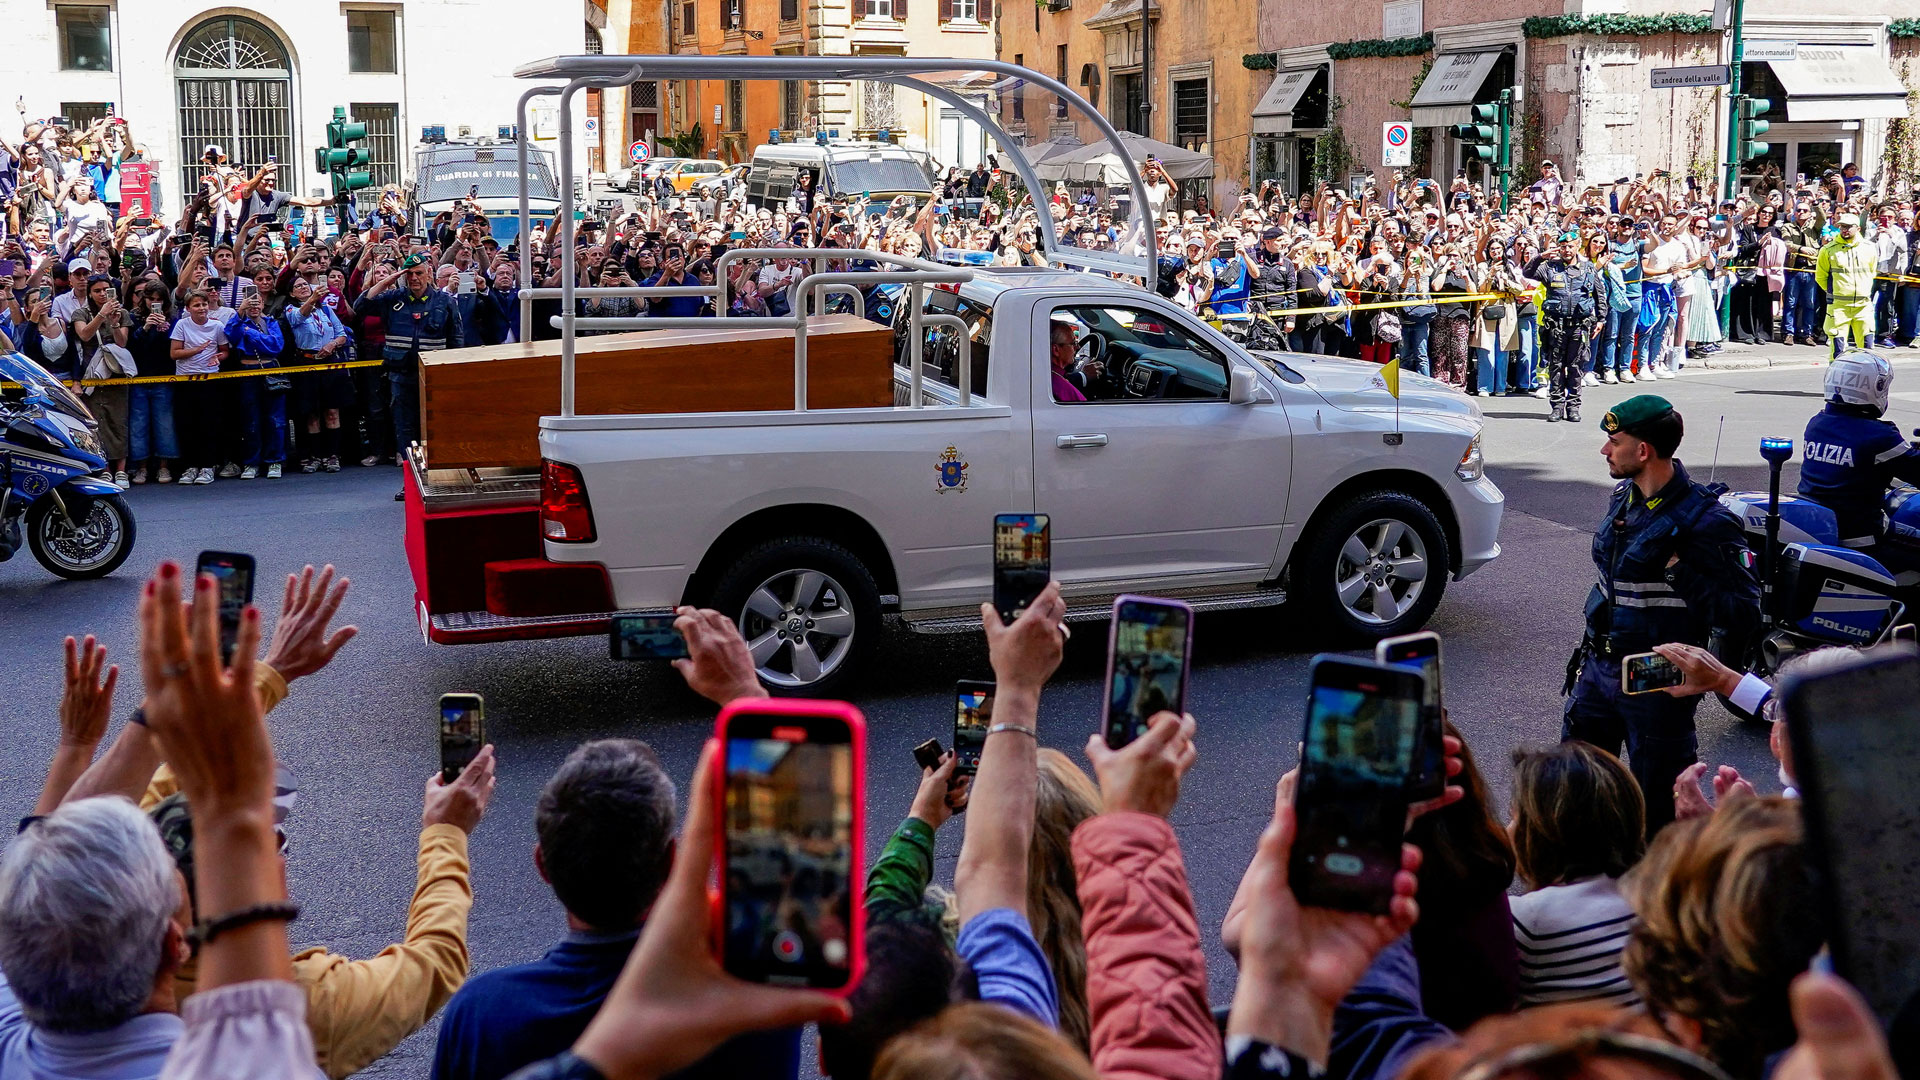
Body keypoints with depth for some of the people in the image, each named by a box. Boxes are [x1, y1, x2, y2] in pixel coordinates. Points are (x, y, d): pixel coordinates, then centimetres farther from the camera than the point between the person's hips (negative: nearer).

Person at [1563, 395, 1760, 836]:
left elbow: (1741, 615, -22)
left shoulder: (1705, 522, -20)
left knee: (1656, 806, 5)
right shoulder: (1624, 497, 5)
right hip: (1598, 666, 8)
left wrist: (1680, 571, -30)